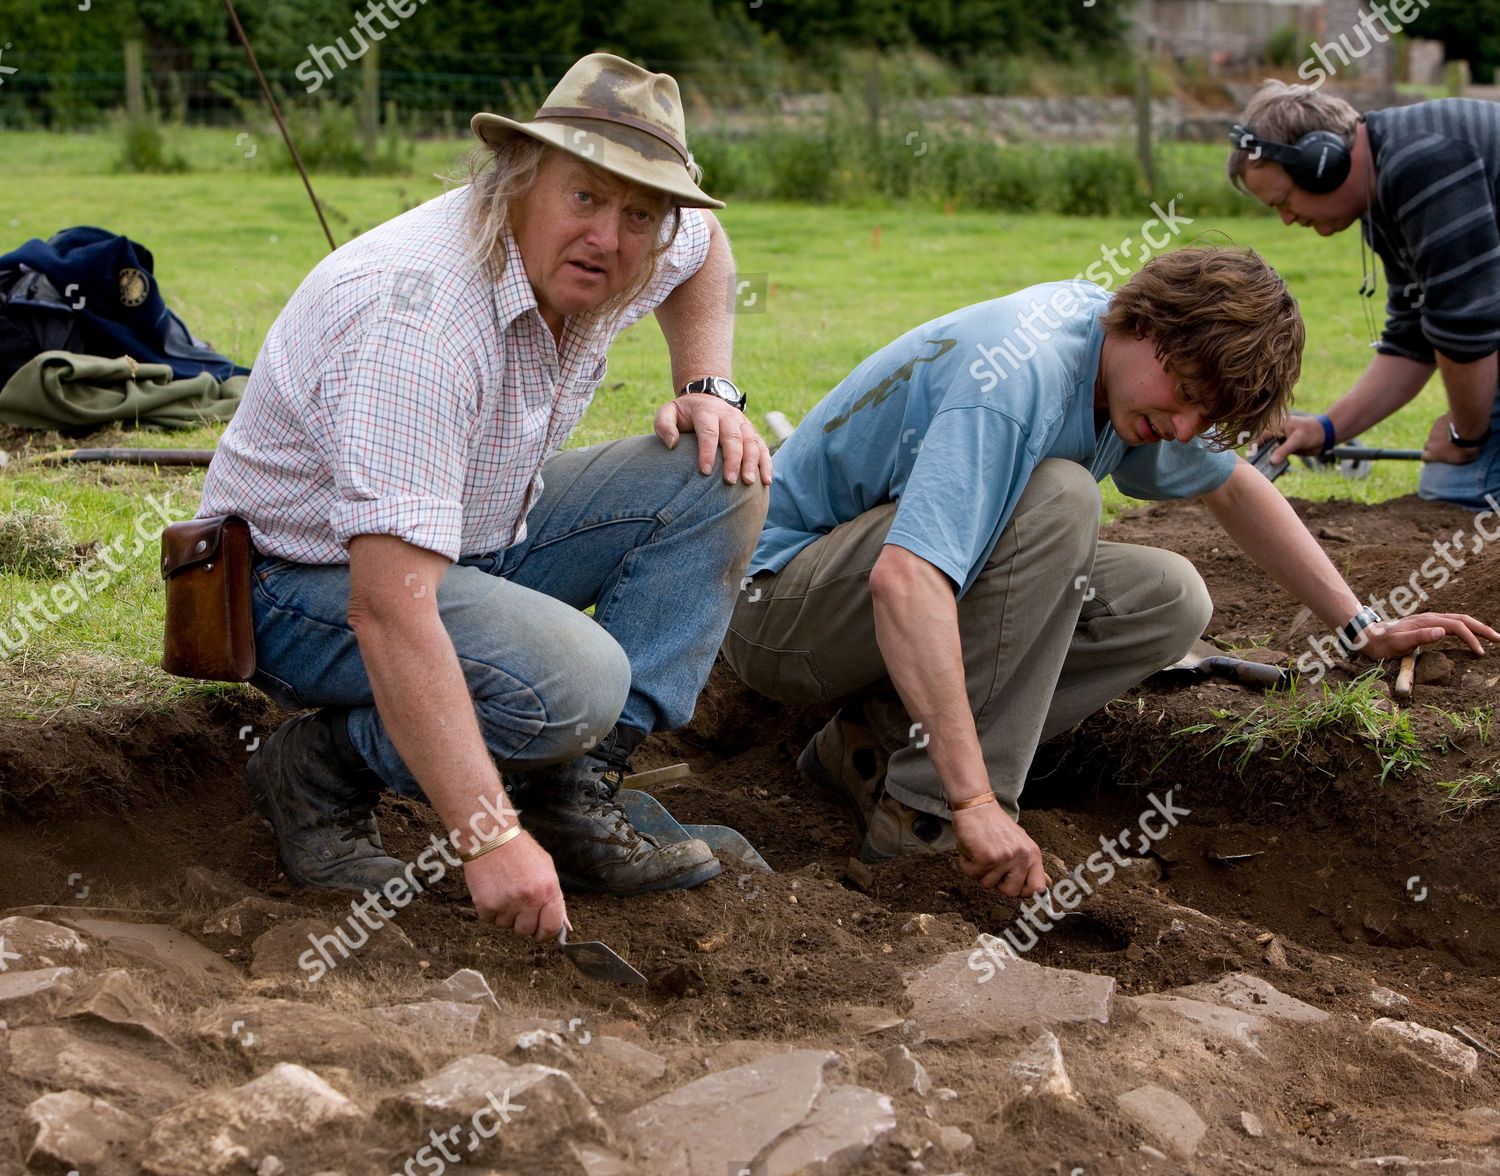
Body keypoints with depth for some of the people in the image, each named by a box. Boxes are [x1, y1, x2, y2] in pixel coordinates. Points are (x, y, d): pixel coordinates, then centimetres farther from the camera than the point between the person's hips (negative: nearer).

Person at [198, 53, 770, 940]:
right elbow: (389, 610, -41)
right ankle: (323, 771, -7)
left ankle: (575, 795, -6)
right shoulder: (418, 318, -34)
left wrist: (710, 389, 3)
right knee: (570, 682, -33)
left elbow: (704, 242, 21)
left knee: (718, 480, -3)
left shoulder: (593, 259, -8)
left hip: (473, 539, 9)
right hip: (314, 586, -9)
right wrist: (488, 836, -45)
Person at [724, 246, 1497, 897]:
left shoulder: (1134, 360, -1)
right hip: (776, 598, -9)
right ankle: (928, 809, -27)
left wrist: (1362, 628, 12)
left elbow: (1232, 488, 19)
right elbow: (904, 582, -43)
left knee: (1171, 601, -5)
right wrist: (973, 802, -47)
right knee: (1058, 499, -31)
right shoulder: (1018, 379, -30)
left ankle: (885, 740, -6)